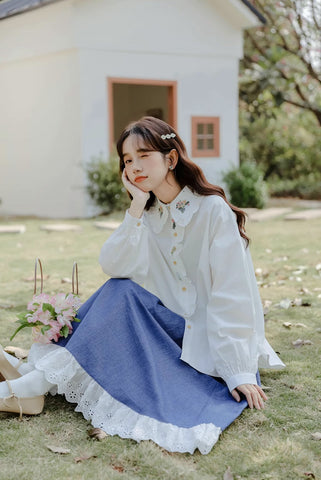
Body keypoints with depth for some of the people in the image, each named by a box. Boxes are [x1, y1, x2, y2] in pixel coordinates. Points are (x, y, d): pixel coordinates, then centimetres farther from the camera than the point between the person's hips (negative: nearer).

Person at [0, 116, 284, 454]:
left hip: (212, 337, -6)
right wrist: (137, 208, -19)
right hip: (172, 324, 6)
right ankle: (34, 370, -18)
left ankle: (36, 382, -22)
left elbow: (231, 294, -18)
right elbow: (113, 267, -11)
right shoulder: (147, 213, 4)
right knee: (120, 292, -19)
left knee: (123, 298, -24)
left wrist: (239, 371, -21)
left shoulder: (213, 209, -15)